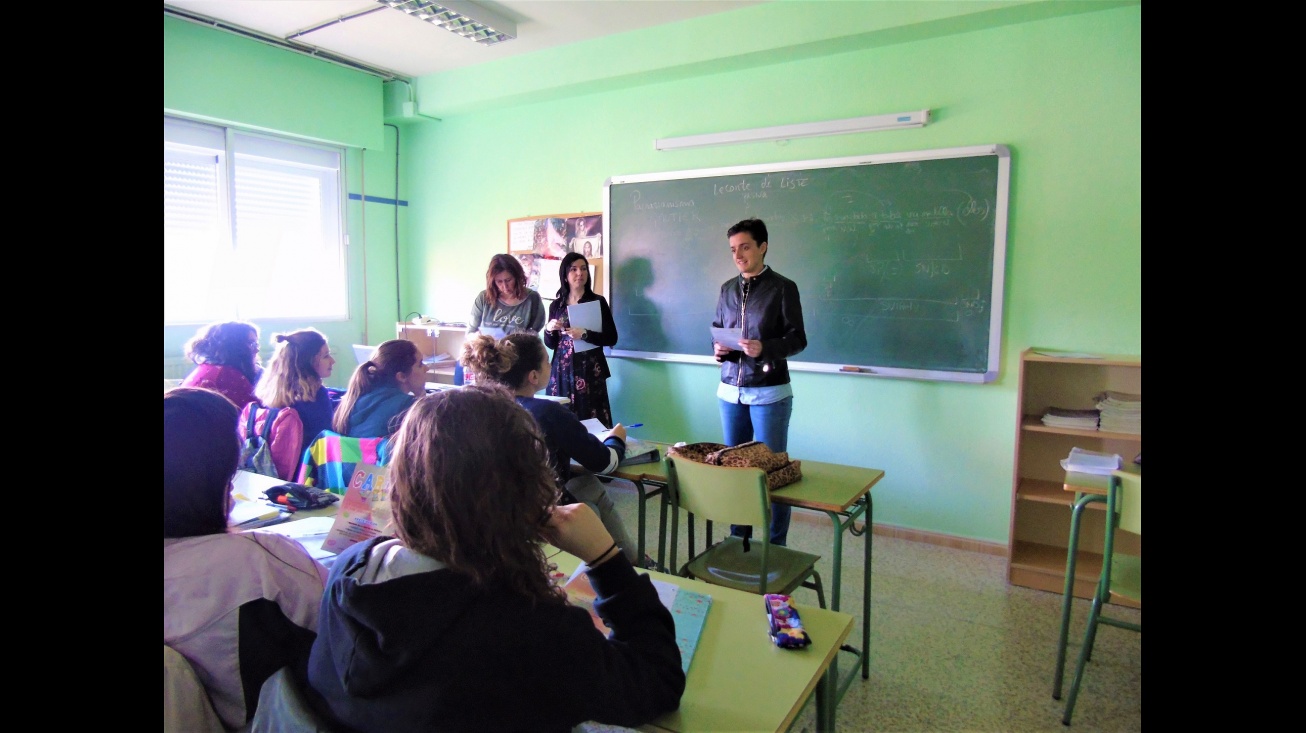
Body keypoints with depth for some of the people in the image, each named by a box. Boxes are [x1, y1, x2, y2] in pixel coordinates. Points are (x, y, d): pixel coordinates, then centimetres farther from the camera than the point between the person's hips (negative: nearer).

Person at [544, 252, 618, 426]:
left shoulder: (598, 301, 0)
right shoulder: (556, 305, 9)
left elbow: (611, 338, -5)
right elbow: (550, 344, 13)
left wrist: (585, 335, -17)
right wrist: (548, 330, -7)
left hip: (589, 370, -3)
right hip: (562, 371, 3)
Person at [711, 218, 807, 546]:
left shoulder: (782, 287, -5)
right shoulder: (728, 289, 11)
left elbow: (797, 338, -7)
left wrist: (764, 349, -23)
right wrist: (717, 349, -6)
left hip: (770, 392, -5)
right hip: (730, 391, 5)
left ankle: (776, 546, 14)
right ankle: (739, 540, 24)